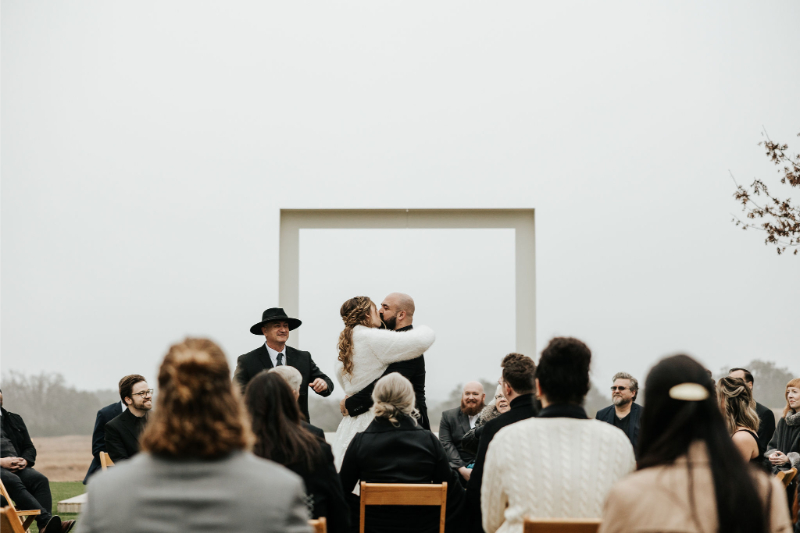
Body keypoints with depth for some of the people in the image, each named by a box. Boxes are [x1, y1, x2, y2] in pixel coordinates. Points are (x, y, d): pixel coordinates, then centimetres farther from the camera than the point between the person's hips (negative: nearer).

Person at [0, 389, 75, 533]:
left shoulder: (14, 420, 26)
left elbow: (29, 447, 23)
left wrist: (25, 460, -1)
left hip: (17, 467, 5)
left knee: (40, 479, -27)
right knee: (13, 481, -36)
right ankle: (46, 520, -51)